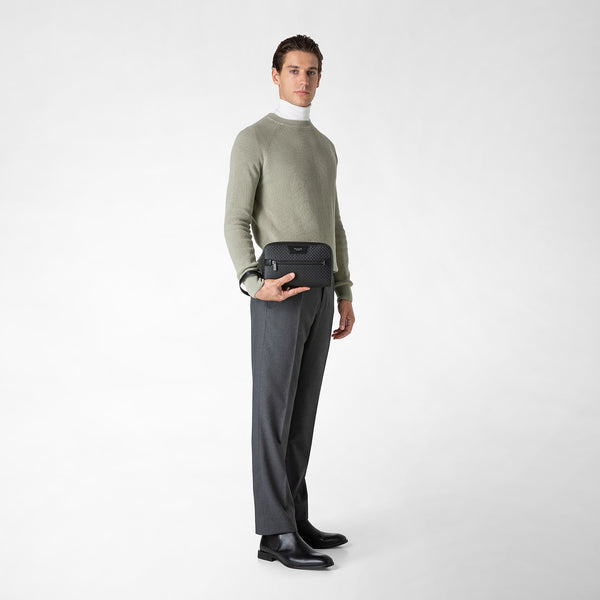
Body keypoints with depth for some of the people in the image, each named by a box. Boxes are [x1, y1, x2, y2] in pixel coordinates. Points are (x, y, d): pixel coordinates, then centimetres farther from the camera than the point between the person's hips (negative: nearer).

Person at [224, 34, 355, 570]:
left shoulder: (324, 147, 20)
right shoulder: (253, 140, -5)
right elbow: (236, 222, -9)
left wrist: (345, 295, 17)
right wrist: (252, 283, -26)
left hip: (317, 293, 8)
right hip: (278, 294, -8)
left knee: (302, 411, 10)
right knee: (274, 413, -6)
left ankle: (294, 519, 18)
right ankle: (277, 534, -1)